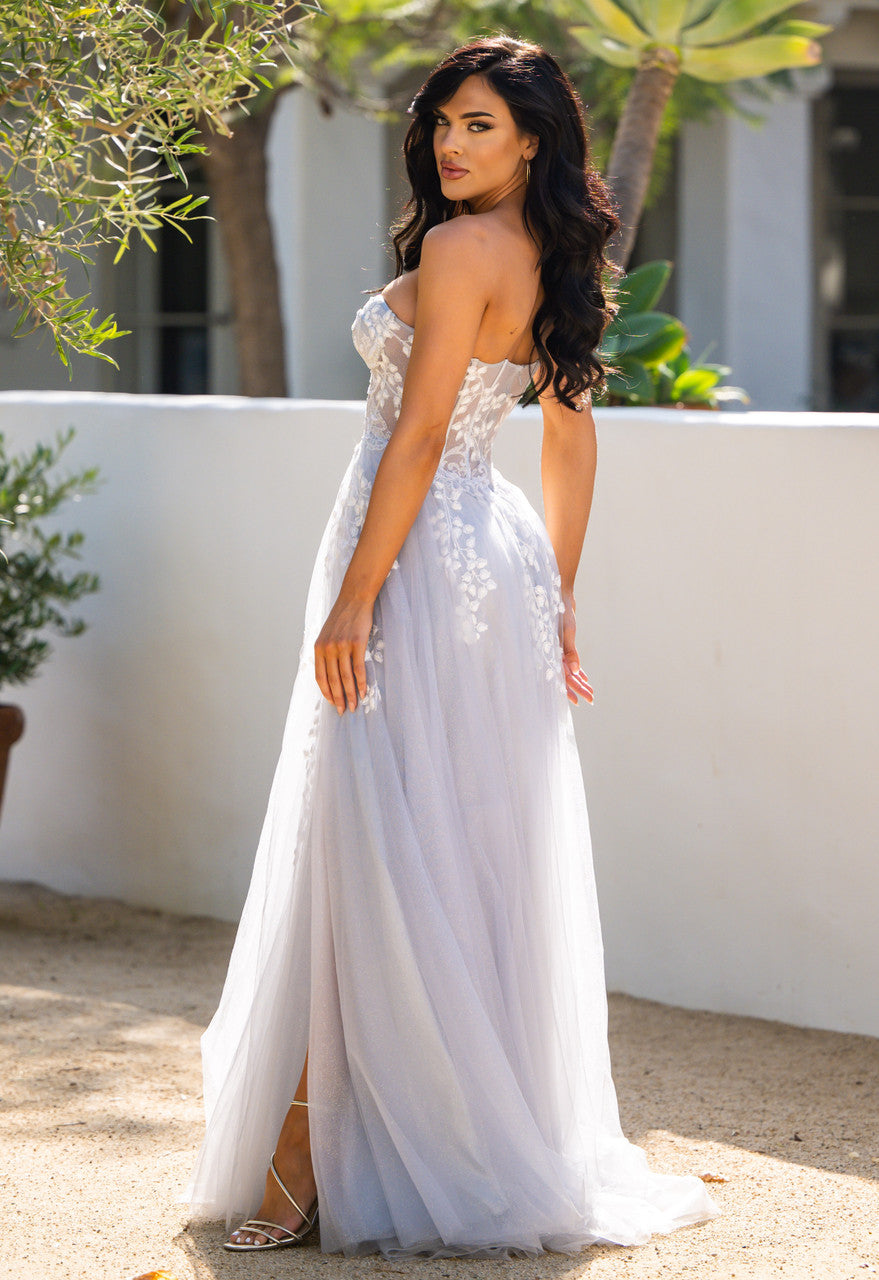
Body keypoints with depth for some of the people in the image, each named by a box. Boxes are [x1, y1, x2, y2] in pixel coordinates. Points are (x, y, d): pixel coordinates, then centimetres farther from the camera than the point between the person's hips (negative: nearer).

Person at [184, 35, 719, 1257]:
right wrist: (556, 603, 21)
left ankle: (310, 1158, -2)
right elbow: (573, 441, 17)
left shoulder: (458, 249, -14)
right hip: (502, 557, 9)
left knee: (374, 850, -6)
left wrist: (354, 599, -18)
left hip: (420, 561, -9)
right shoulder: (550, 263, 13)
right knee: (488, 854, 12)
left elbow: (419, 435, -18)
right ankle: (527, 1141, 18)